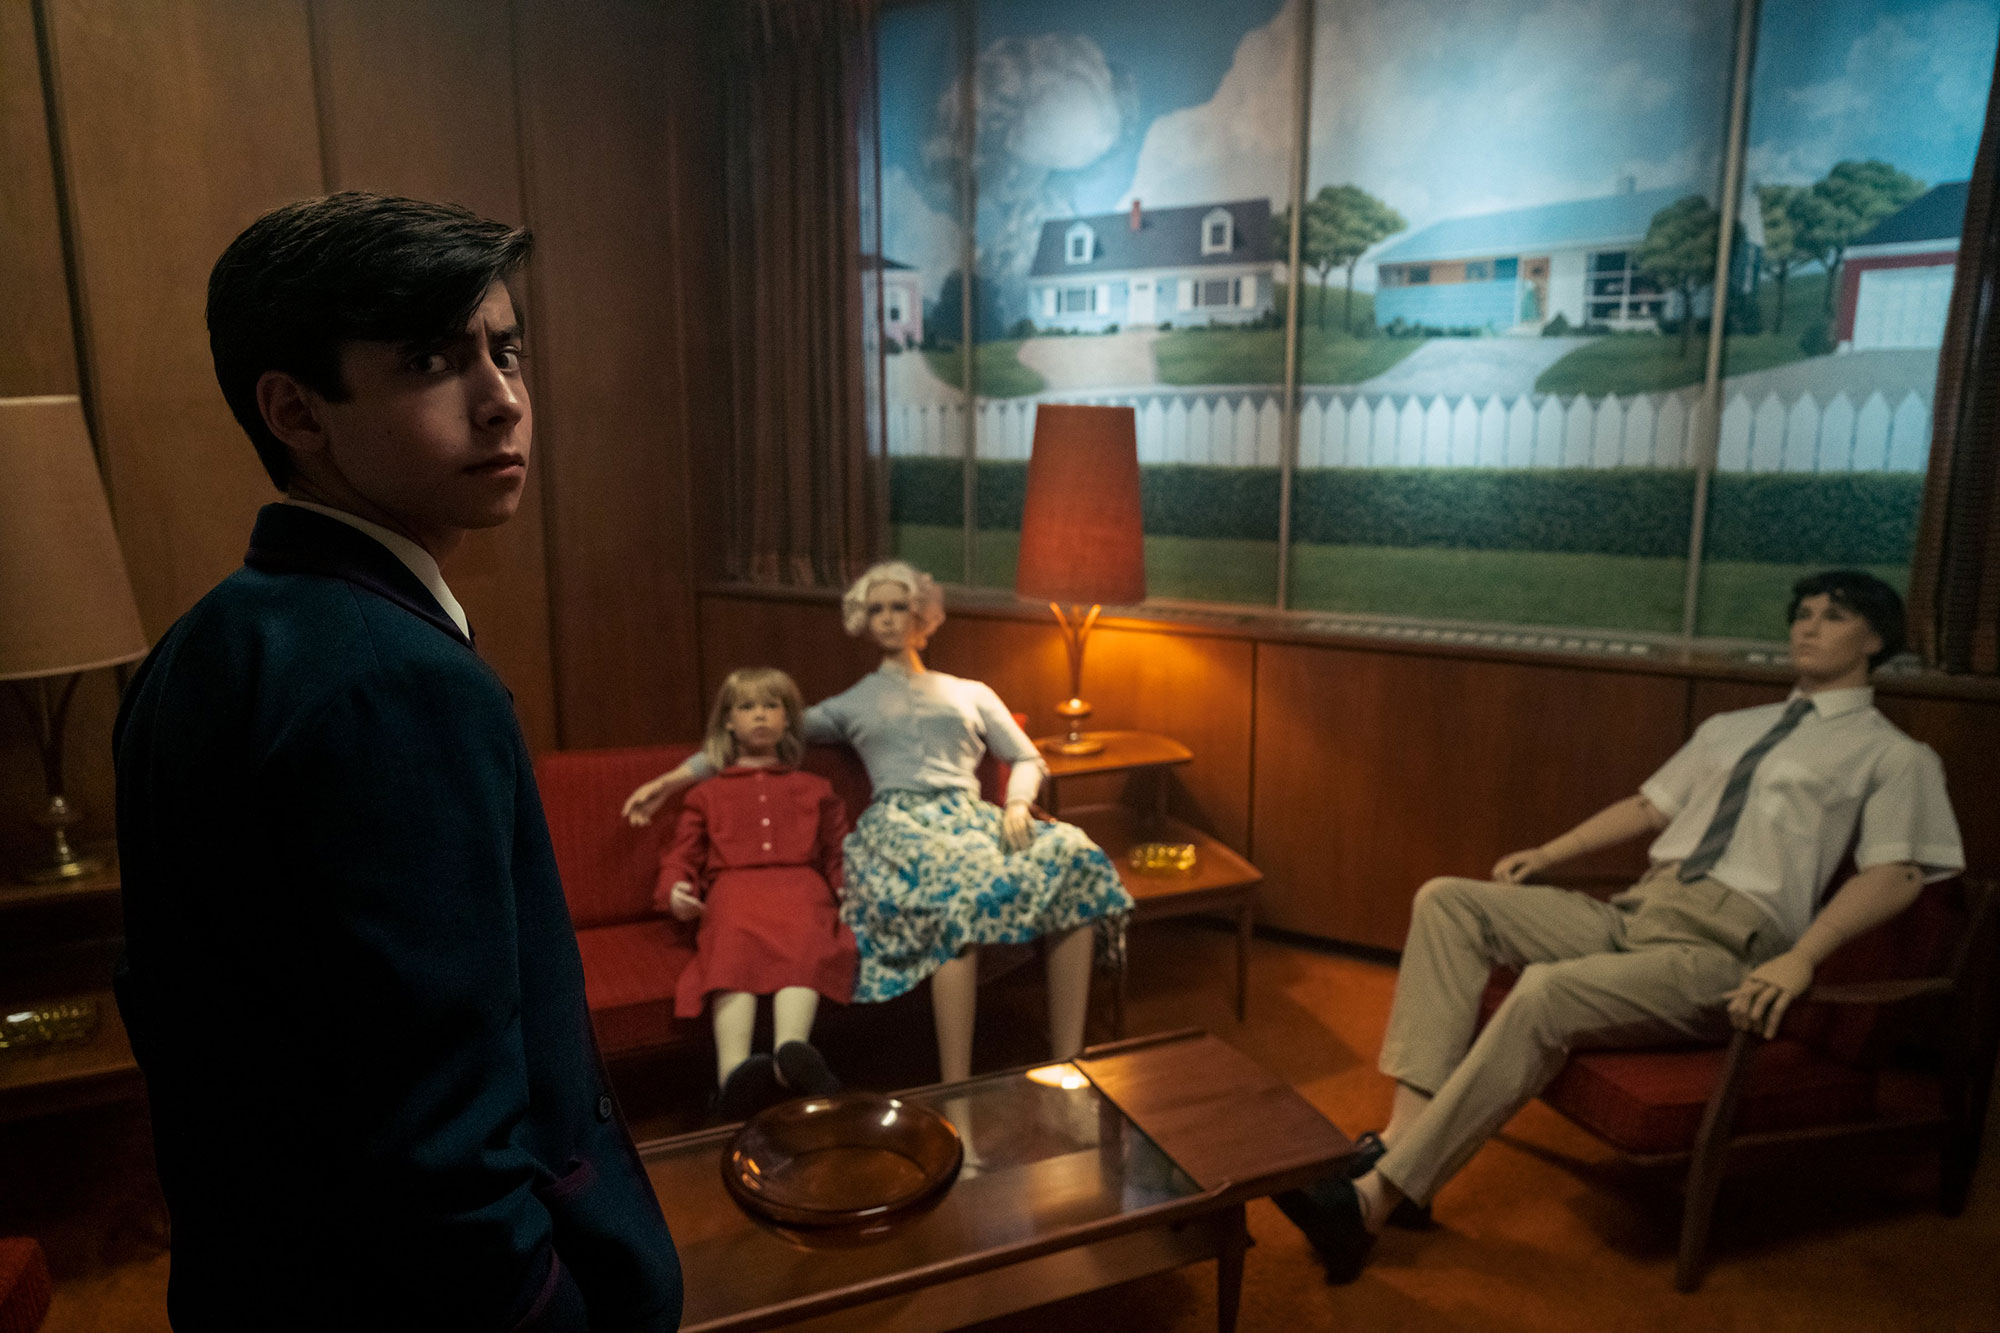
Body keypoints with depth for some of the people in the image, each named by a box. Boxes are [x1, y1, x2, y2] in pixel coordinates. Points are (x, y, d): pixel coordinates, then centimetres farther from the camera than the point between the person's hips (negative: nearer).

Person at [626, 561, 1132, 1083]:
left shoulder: (970, 693, 30)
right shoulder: (852, 704, 26)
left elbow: (1028, 760, 23)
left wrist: (1017, 804, 0)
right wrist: (678, 776, 9)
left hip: (970, 818, 3)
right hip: (899, 824, -2)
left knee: (1073, 858, -31)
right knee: (959, 889, -40)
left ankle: (1067, 1061, -27)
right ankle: (956, 1091, -40)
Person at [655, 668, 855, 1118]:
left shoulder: (814, 789, 34)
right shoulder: (708, 794, 34)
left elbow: (838, 851, 25)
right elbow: (682, 853, 23)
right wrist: (674, 889, 1)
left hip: (799, 884, 0)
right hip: (733, 886, 0)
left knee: (804, 945, -37)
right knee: (734, 950, -36)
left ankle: (791, 1052, -60)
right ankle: (734, 1068, -57)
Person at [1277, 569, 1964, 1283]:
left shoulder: (1895, 756, 8)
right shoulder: (1729, 729, 28)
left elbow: (1895, 873, -7)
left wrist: (1800, 959, -23)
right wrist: (1547, 853, 18)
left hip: (1720, 947, -7)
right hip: (1630, 911, 7)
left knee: (1546, 992, -34)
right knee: (1447, 900, -13)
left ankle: (1377, 1196, -30)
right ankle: (1404, 1136, -24)